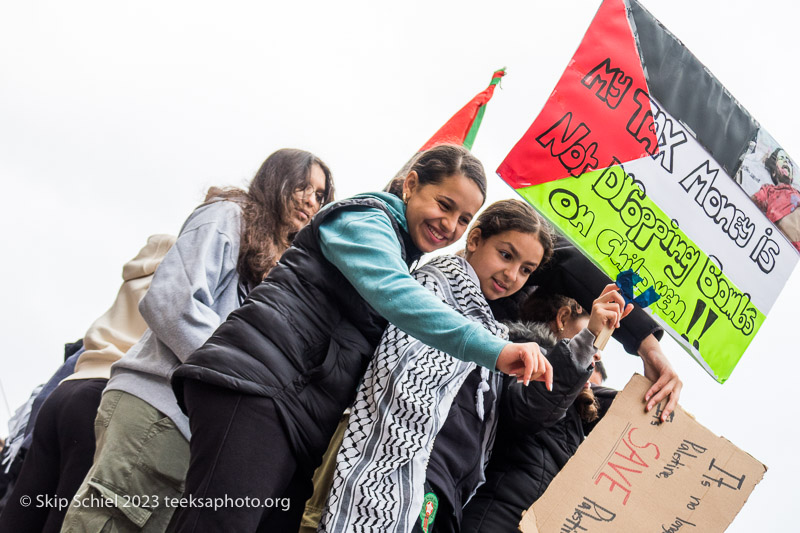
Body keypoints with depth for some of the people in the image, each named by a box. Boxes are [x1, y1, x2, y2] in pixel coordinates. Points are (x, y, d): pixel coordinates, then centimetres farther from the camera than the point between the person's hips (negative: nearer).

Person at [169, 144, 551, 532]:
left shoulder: (410, 262, 30)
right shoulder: (365, 218, 0)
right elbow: (392, 292, -21)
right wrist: (493, 350, -31)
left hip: (302, 424, 9)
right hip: (256, 386, -9)